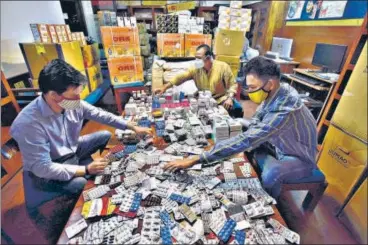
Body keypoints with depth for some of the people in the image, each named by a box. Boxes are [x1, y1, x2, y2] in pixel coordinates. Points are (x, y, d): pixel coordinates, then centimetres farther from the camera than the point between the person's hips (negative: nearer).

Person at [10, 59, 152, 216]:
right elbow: (42, 168, -31)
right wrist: (86, 170, -30)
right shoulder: (28, 123, -37)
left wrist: (133, 128, -7)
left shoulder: (74, 104, -21)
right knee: (79, 183, -30)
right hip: (45, 171, -5)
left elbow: (102, 115, -8)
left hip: (72, 149, 6)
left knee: (105, 136, 2)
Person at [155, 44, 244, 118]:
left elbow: (232, 84, -6)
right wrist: (165, 87, -14)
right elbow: (181, 77, -5)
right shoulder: (196, 69, -2)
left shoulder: (223, 66, -10)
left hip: (221, 98, -2)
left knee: (237, 108, -25)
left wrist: (230, 98, -23)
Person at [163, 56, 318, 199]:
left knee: (270, 174, -33)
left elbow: (246, 140, -46)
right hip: (282, 146, 8)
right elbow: (257, 118, 3)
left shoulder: (284, 111, -40)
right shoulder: (275, 93, -15)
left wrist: (195, 160, -47)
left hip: (300, 158, -8)